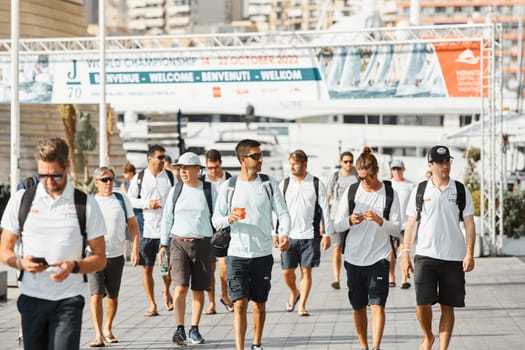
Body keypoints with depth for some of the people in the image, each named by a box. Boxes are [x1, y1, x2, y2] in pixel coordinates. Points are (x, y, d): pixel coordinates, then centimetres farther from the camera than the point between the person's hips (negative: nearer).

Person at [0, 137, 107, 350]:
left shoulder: (86, 204, 3)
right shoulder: (21, 200, 6)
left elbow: (100, 259, 3)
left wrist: (74, 266, -17)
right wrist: (21, 262, -13)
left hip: (69, 300, -2)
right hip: (31, 298, 2)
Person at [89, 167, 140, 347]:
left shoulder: (122, 200, 7)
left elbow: (133, 226, 9)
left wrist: (135, 249, 0)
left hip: (116, 256, 2)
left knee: (112, 297, 11)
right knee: (96, 295, -13)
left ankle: (108, 329, 29)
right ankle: (98, 335, -11)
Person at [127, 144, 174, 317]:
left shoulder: (171, 177, 3)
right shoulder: (139, 178, 3)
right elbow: (130, 199, 8)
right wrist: (147, 204, -8)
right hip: (146, 229, 0)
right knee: (147, 268, 3)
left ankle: (166, 291, 32)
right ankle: (152, 304, 14)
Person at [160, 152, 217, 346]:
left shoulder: (209, 190, 2)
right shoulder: (176, 191, 6)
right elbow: (167, 219, 10)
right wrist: (163, 244, 6)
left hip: (202, 244, 0)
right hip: (179, 243, 0)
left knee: (198, 290, 6)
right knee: (180, 287, -12)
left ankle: (194, 329, 16)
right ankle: (180, 329, -8)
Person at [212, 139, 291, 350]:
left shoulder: (269, 184, 3)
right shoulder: (228, 187, 0)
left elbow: (283, 213, 0)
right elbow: (216, 220, 4)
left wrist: (283, 234, -20)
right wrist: (229, 219, -19)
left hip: (263, 255, 2)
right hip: (237, 255, -2)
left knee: (259, 304, 13)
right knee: (240, 304, -9)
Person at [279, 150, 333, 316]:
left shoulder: (317, 184, 0)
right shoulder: (284, 184, 5)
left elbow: (325, 210, 2)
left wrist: (327, 234, -1)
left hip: (310, 235, -2)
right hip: (288, 235, 2)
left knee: (306, 271, 1)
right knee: (287, 271, 2)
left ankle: (302, 305, 11)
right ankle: (294, 293, 31)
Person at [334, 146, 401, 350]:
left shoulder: (389, 194, -2)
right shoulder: (351, 191, 4)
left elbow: (396, 230, -5)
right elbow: (336, 225, 3)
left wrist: (380, 221, -23)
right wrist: (350, 221, -18)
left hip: (379, 258, -3)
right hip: (354, 258, 3)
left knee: (377, 304, -13)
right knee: (358, 307, 10)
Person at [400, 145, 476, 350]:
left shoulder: (460, 191, 4)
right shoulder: (419, 191, 5)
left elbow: (469, 224, 3)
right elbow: (411, 224, 7)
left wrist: (469, 253, -7)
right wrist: (405, 253, 0)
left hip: (454, 257, 1)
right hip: (425, 255, -1)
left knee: (447, 307, 5)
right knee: (422, 303, -11)